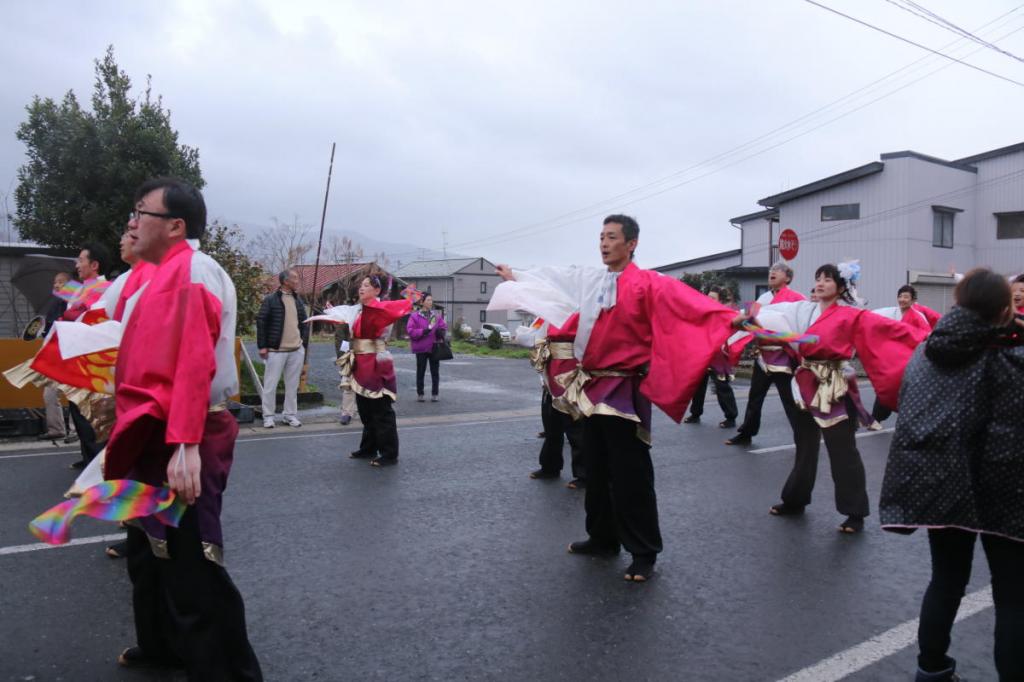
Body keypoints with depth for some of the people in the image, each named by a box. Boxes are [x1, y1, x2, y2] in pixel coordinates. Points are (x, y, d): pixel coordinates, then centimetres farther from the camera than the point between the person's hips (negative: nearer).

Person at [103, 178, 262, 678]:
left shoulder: (192, 271, -15)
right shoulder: (168, 272, 16)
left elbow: (194, 363, -26)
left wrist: (186, 445, -32)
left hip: (180, 445, -11)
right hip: (160, 439, 11)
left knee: (191, 567, -6)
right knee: (150, 551, 24)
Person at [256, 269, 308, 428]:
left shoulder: (298, 300, 13)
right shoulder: (271, 300, -5)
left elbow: (304, 322, 18)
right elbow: (261, 322, -6)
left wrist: (304, 342, 9)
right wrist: (262, 346, -9)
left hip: (297, 350, 5)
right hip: (276, 350, -5)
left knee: (292, 385, 9)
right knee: (270, 385, 1)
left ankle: (290, 414, 19)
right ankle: (268, 416, 11)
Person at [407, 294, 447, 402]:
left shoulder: (437, 315, 6)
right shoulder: (415, 316, -4)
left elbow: (443, 327, 11)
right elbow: (410, 331, -10)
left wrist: (441, 332, -11)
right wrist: (423, 331, -20)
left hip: (435, 347, 3)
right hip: (421, 348, -3)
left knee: (435, 372, 5)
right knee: (420, 372, 6)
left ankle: (434, 394, 13)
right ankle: (420, 394, 16)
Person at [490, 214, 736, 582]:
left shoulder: (648, 283, -11)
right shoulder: (587, 280, 10)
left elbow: (687, 300, -24)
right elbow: (552, 278, 26)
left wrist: (729, 319, -40)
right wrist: (515, 277, 40)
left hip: (625, 391, -7)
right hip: (593, 388, 7)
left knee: (630, 476, -2)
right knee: (597, 471, 17)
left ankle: (643, 554, 10)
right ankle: (602, 538, 32)